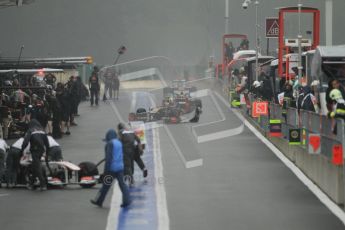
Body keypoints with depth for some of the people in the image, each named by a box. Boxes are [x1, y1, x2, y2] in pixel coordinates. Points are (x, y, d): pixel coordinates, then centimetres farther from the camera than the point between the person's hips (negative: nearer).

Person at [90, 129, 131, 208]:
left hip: (112, 168, -7)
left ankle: (98, 201, 15)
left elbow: (108, 157, -17)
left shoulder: (110, 144, -12)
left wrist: (106, 168, -16)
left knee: (106, 184, 3)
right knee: (122, 183, 2)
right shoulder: (119, 143, 12)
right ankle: (126, 200, -8)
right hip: (120, 167, 7)